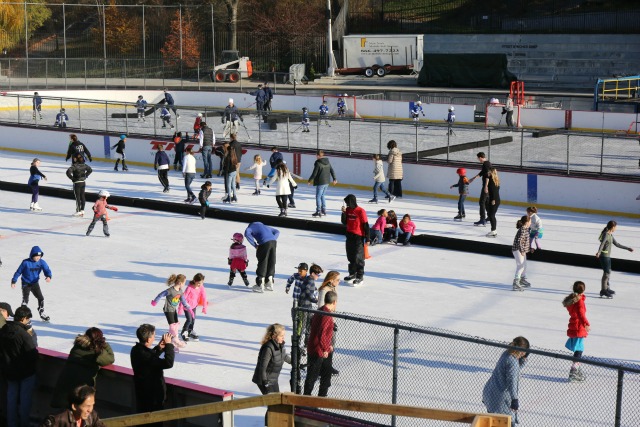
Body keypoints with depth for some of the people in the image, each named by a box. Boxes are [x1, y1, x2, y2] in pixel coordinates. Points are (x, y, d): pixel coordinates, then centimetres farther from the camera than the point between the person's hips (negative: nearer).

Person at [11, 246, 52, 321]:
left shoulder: (41, 262, -9)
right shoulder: (25, 262, -17)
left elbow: (47, 270, -15)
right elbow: (18, 272, -8)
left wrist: (48, 276, -37)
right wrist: (13, 281, -6)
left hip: (35, 283, 3)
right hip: (26, 284, -3)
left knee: (41, 298, -1)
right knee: (25, 300, -6)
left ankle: (42, 313, 17)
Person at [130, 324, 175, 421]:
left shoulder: (136, 350, -3)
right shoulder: (145, 355, -33)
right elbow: (168, 363, -35)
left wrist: (159, 348, 0)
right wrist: (169, 344, -24)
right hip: (153, 395, -9)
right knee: (155, 421, 7)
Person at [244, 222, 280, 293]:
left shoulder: (251, 226, 17)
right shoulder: (264, 226, 36)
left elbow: (247, 233, -7)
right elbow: (277, 232, 37)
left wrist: (255, 245, -4)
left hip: (265, 243, -6)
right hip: (273, 242, 6)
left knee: (262, 263, 2)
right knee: (271, 263, 16)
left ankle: (260, 285, 6)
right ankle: (270, 284, 25)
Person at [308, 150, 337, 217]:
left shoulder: (318, 163, -16)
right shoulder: (327, 162, 6)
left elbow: (314, 173, -14)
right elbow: (332, 171, 15)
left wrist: (310, 180, 1)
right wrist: (334, 179, 27)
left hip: (320, 182, -8)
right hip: (327, 182, 8)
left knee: (318, 197, -1)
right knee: (323, 196, 19)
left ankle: (318, 212, -2)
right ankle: (324, 211, 23)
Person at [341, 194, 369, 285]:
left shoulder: (361, 211, -16)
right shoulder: (348, 210, 4)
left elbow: (366, 225, -13)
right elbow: (344, 222, 6)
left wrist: (367, 238, -13)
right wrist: (344, 212, -10)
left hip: (358, 237, -7)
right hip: (349, 236, 7)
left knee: (358, 257, -2)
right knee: (350, 256, 16)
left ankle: (360, 276, 6)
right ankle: (352, 274, 29)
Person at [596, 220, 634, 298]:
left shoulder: (610, 235, 11)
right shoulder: (606, 234, -17)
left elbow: (616, 244, 20)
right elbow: (602, 243, -33)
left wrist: (627, 248, 26)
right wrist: (598, 252, -50)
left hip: (607, 256, 10)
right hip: (604, 256, -10)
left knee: (608, 272, 19)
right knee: (606, 273, -10)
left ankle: (606, 288, 31)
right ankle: (603, 290, -8)